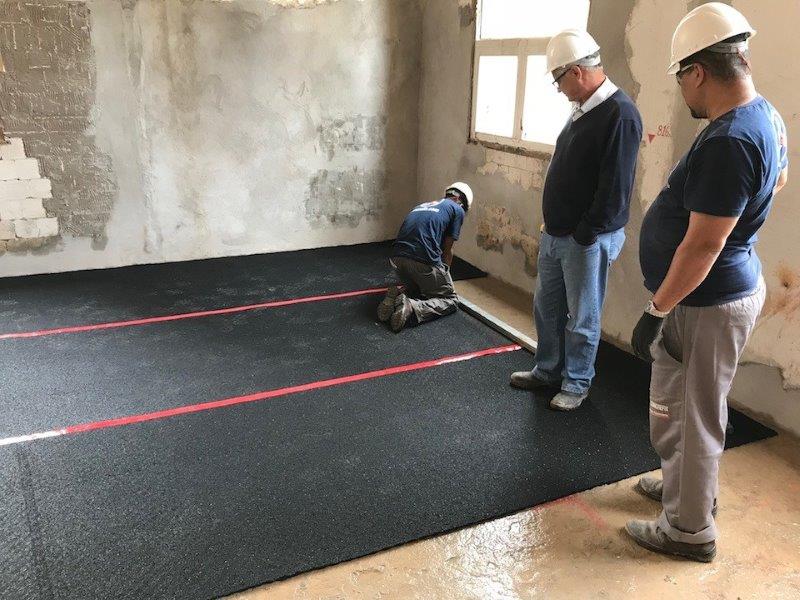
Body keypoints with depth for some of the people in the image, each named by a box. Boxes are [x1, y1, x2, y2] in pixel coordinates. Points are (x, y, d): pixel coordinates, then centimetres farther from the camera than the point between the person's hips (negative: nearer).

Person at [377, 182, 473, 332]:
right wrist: (444, 274, 30)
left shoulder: (423, 205, 31)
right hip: (423, 261, -7)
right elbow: (447, 250, 11)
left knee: (417, 291, 31)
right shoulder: (457, 209, 12)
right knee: (451, 300, 9)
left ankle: (396, 298, -1)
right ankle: (412, 308, -16)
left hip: (397, 259, 7)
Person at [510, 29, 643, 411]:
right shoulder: (583, 110, 10)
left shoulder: (619, 114, -19)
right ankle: (547, 371, 34)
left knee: (582, 319, 5)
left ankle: (576, 385, 22)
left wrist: (585, 235, -18)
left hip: (588, 241, -9)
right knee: (546, 308, 18)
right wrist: (551, 223, 15)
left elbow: (615, 188, -22)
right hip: (555, 235, 9)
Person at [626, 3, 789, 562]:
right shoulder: (767, 116, 4)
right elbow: (778, 178, 25)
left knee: (687, 416, 6)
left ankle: (690, 529, 23)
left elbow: (702, 248, -27)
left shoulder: (726, 142, -28)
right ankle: (687, 485, 45)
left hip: (705, 304, -10)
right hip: (736, 285, 10)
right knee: (689, 407, 25)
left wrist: (656, 312, -20)